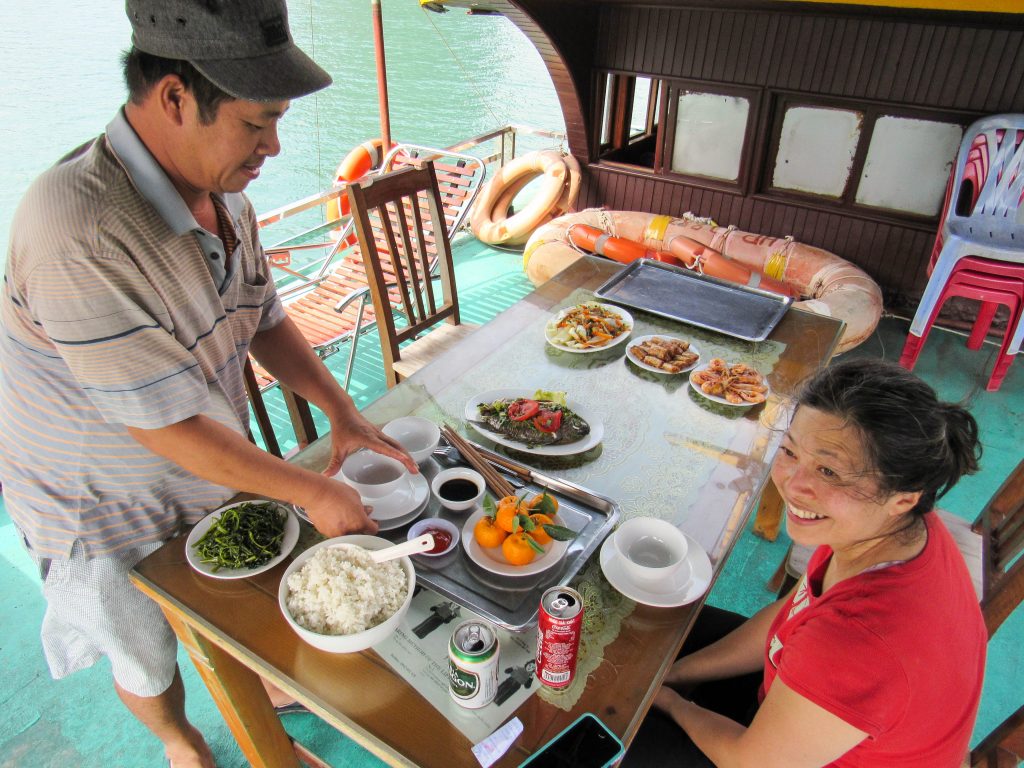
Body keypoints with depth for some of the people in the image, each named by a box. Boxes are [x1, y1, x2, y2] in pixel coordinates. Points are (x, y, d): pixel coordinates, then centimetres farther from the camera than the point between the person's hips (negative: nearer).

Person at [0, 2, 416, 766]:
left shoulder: (222, 189, -11)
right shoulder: (78, 235, -38)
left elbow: (265, 318, 0)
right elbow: (167, 425, -33)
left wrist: (342, 411, -10)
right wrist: (311, 491, -24)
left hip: (211, 471, 6)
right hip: (110, 509, -5)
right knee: (147, 655, 23)